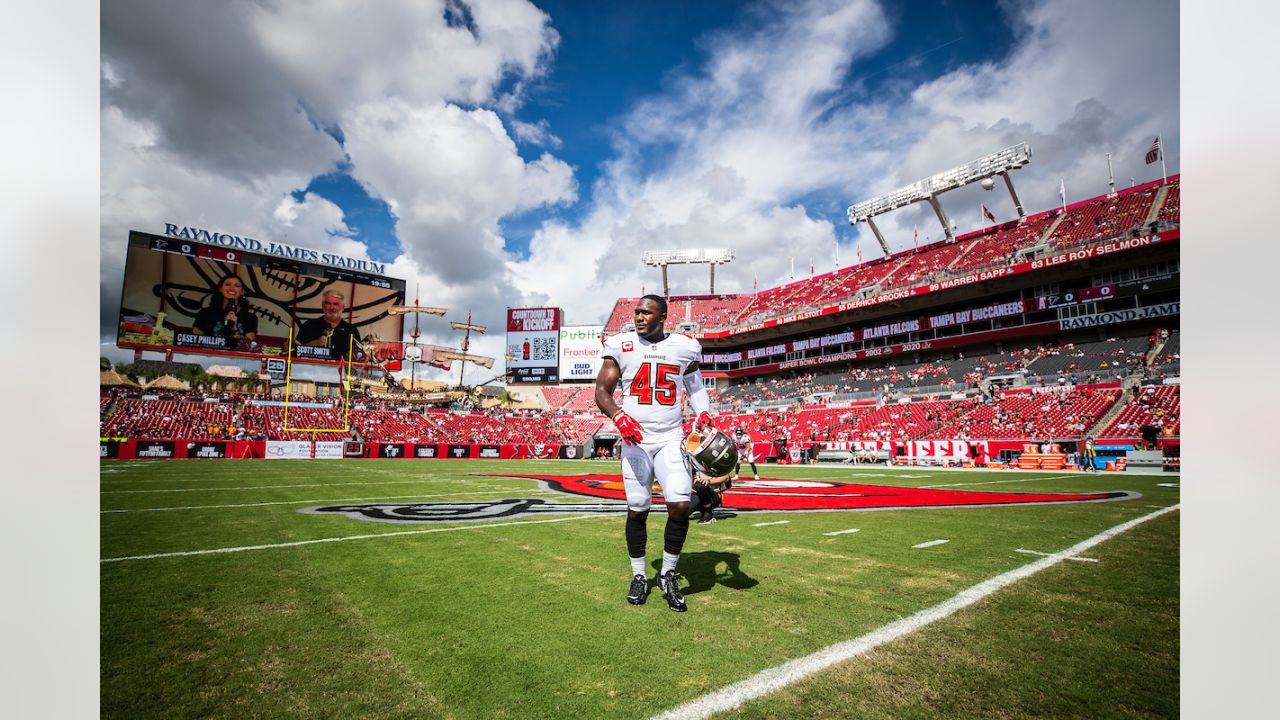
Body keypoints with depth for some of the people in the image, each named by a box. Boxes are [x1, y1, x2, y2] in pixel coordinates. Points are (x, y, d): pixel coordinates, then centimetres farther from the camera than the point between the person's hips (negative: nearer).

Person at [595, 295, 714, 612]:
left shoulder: (684, 346, 4)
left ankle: (668, 575, 13)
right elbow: (602, 390, -1)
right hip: (635, 440, 0)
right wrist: (619, 417, -19)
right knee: (637, 510, 5)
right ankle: (639, 577, 25)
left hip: (671, 439, 1)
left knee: (680, 505, -9)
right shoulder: (621, 346, -1)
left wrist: (703, 413, -1)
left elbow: (695, 386, 18)